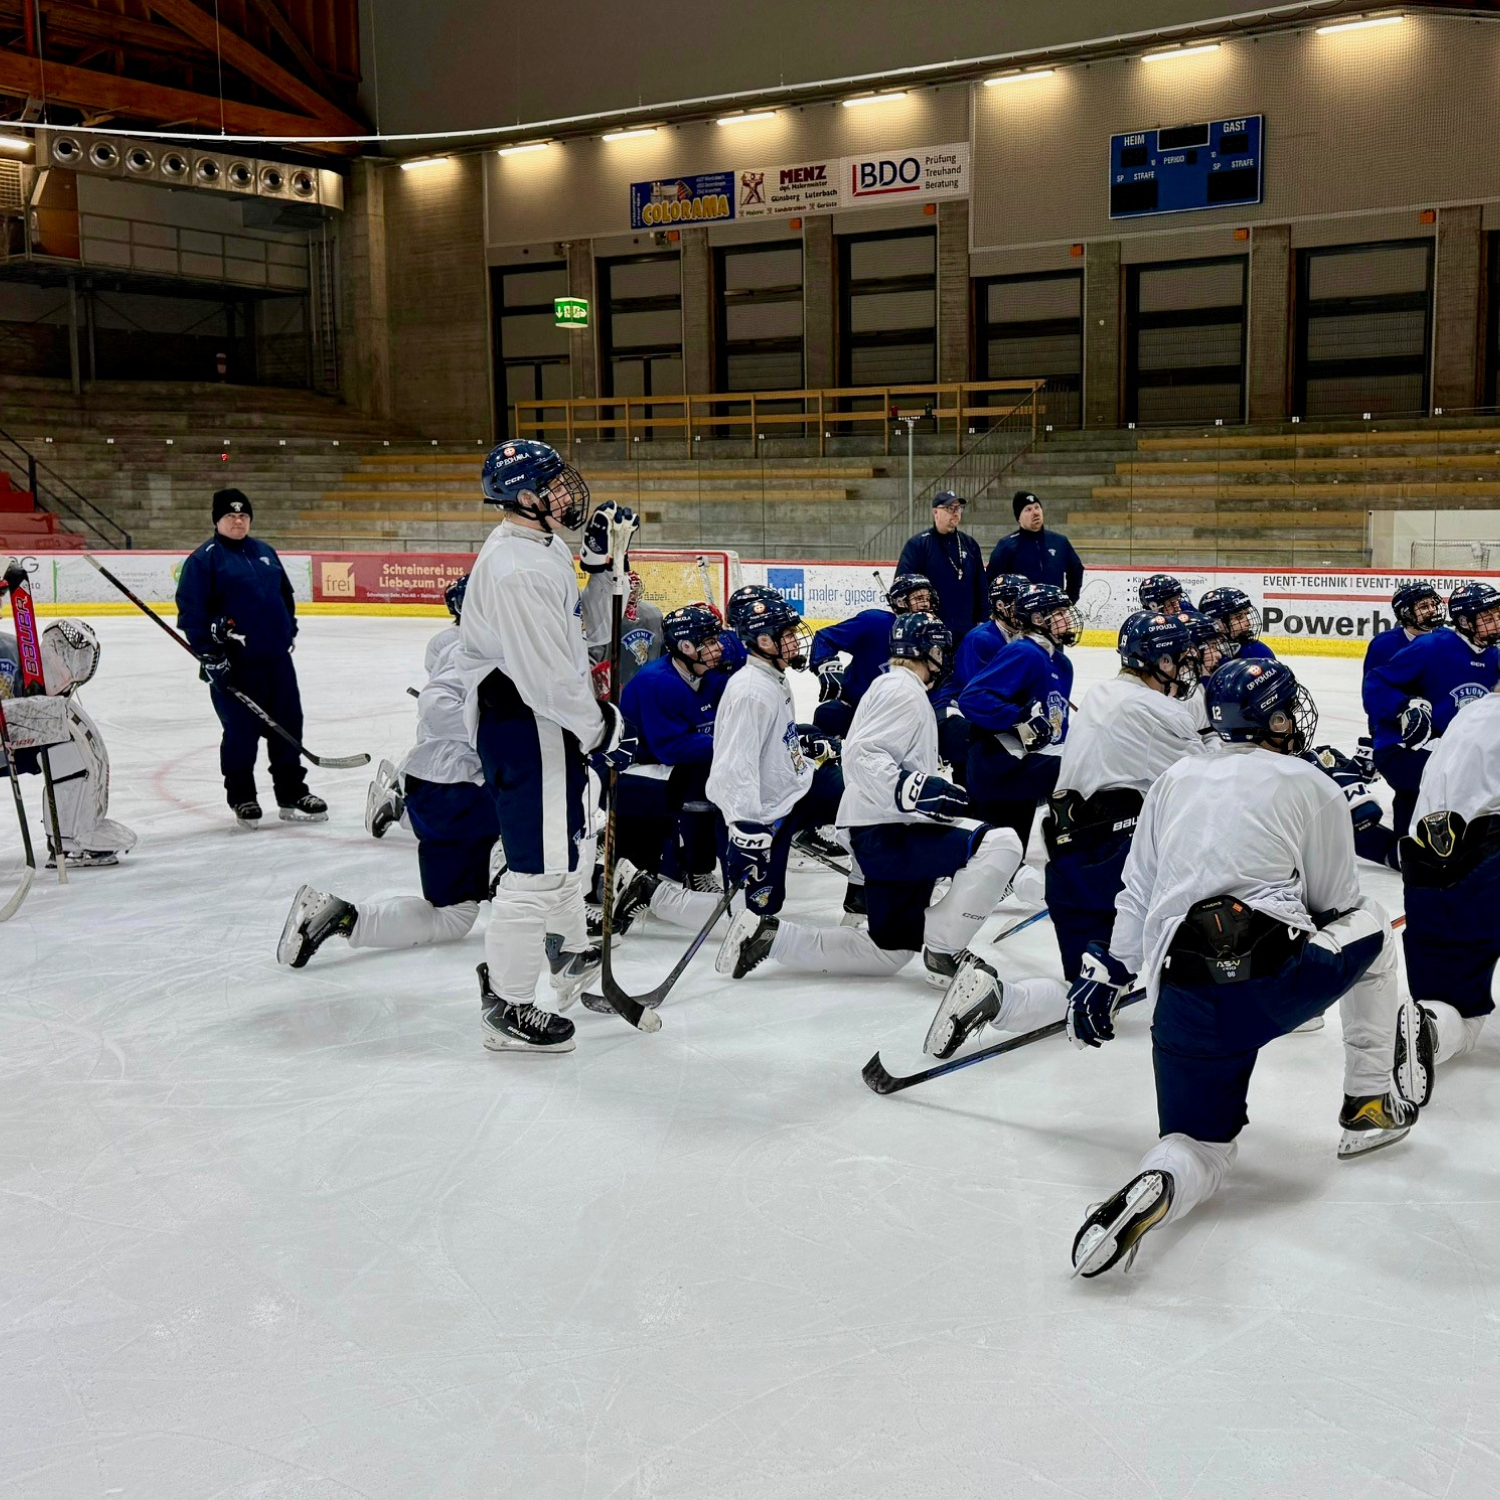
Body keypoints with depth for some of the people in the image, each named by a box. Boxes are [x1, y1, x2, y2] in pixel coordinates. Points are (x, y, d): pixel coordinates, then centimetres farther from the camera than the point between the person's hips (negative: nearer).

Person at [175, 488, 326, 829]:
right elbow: (190, 610, -10)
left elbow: (285, 593, 27)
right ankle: (242, 799, 15)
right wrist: (209, 654, -15)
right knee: (241, 731, 1)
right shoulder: (204, 559, -5)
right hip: (235, 664, -6)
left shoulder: (265, 553, 15)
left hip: (277, 658, 6)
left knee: (288, 725, 8)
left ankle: (292, 794, 18)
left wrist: (289, 629, 21)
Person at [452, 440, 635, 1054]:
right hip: (522, 727, -11)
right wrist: (602, 730, -17)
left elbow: (579, 628, 21)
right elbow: (546, 675, -27)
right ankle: (506, 1007, 5)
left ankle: (571, 955, 47)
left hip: (552, 715, 12)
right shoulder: (515, 570, -26)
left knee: (567, 836, 26)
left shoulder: (545, 545, 9)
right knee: (539, 864, -6)